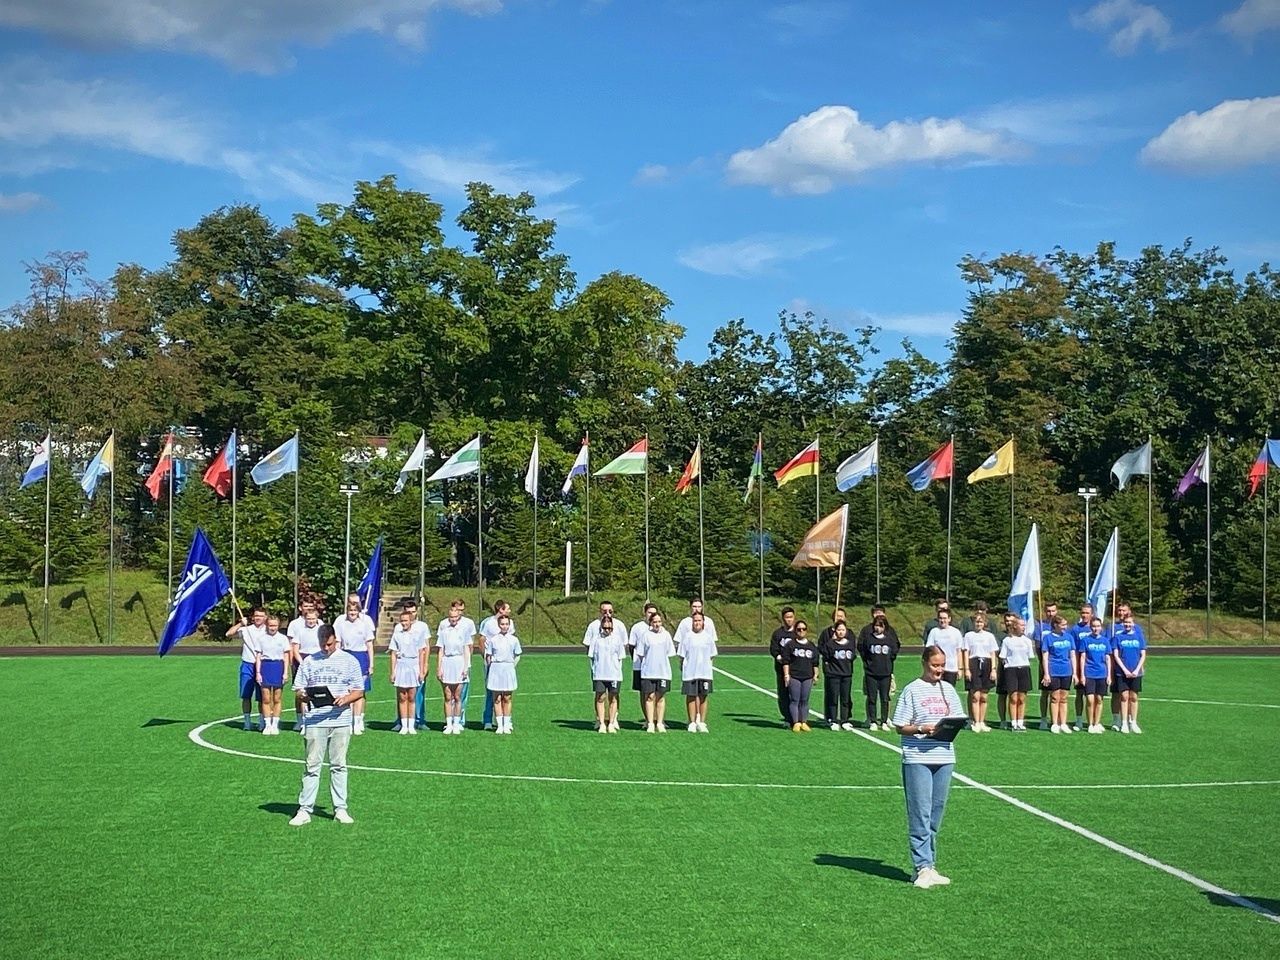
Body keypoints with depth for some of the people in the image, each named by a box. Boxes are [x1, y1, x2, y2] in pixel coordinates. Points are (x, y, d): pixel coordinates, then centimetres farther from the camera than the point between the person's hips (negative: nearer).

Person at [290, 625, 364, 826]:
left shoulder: (350, 661, 8)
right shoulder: (309, 662, 11)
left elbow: (359, 691, 7)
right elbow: (298, 690, 10)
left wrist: (346, 699, -13)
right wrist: (304, 695, -13)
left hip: (341, 720, 0)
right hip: (315, 721, 0)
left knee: (339, 765, 5)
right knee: (312, 765, -1)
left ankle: (340, 809, 11)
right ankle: (305, 810, 1)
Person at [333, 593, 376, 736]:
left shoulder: (366, 620, -3)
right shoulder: (340, 621, -1)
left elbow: (369, 644, 2)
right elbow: (337, 643, 4)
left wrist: (371, 664, 1)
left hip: (361, 657, -1)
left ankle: (358, 723, -1)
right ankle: (349, 723, 8)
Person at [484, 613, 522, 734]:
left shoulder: (514, 640, 3)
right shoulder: (493, 640, 0)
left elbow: (517, 656, 11)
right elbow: (488, 656, 6)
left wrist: (512, 666, 4)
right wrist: (491, 668, 0)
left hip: (508, 669, 1)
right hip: (495, 670, -1)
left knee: (507, 698, 4)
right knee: (497, 699, 1)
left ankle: (506, 725, 10)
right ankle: (499, 725, 6)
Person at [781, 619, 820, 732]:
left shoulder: (812, 646, 13)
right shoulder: (790, 645, 2)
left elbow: (815, 662, 17)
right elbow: (785, 661, -1)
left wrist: (816, 675, 11)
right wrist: (786, 674, -8)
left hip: (807, 677, 3)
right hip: (794, 676, -3)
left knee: (804, 701, 5)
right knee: (794, 700, -4)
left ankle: (804, 722, 9)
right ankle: (796, 723, -3)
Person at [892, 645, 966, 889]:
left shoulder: (948, 689, 11)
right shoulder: (912, 690, -3)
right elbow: (900, 727, -4)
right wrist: (921, 728, -19)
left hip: (944, 758, 5)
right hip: (917, 759, -5)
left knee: (936, 815, 9)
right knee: (920, 815, -6)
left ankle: (928, 864, 16)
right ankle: (923, 867, -4)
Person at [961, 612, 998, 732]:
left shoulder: (989, 636, 11)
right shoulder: (969, 635, 6)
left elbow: (993, 654, 11)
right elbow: (966, 653, 3)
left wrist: (993, 669, 3)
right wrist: (966, 669, -5)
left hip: (986, 664, 2)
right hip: (973, 664, -2)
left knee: (984, 697, 4)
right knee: (975, 696, -8)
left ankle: (982, 722, 12)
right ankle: (976, 723, -6)